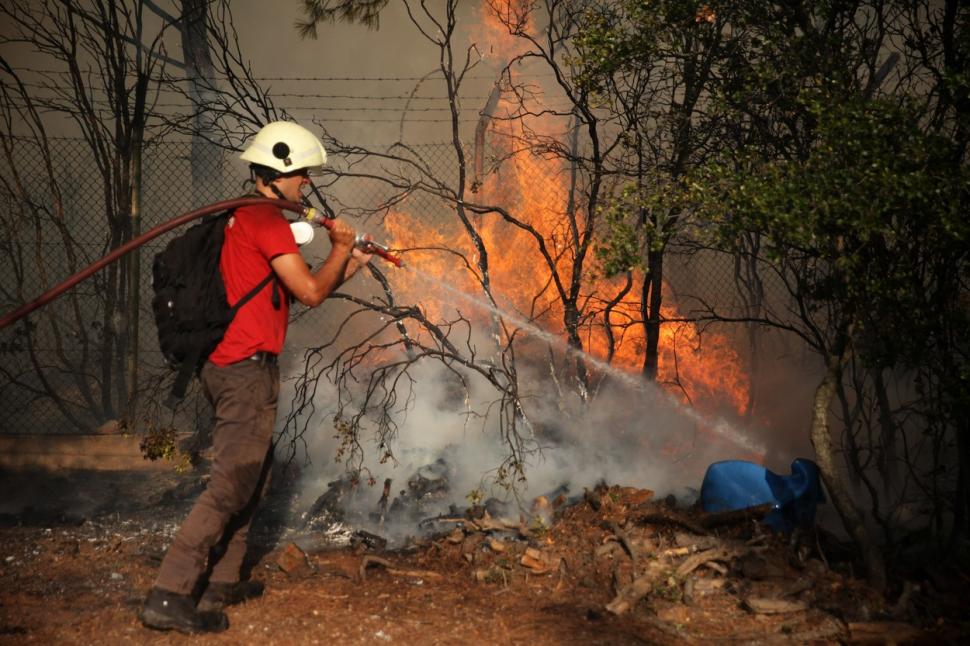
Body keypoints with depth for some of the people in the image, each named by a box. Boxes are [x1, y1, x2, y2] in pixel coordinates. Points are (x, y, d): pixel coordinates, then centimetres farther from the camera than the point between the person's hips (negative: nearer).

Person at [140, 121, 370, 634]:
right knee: (232, 483, -9)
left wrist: (352, 262, 19)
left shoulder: (243, 216, 19)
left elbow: (295, 290, 22)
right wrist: (339, 248, 2)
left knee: (252, 473, 19)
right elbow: (310, 292, -14)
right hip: (247, 366, -11)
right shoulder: (266, 219, -13)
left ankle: (220, 582, 24)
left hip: (226, 365, 11)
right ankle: (169, 596, -10)